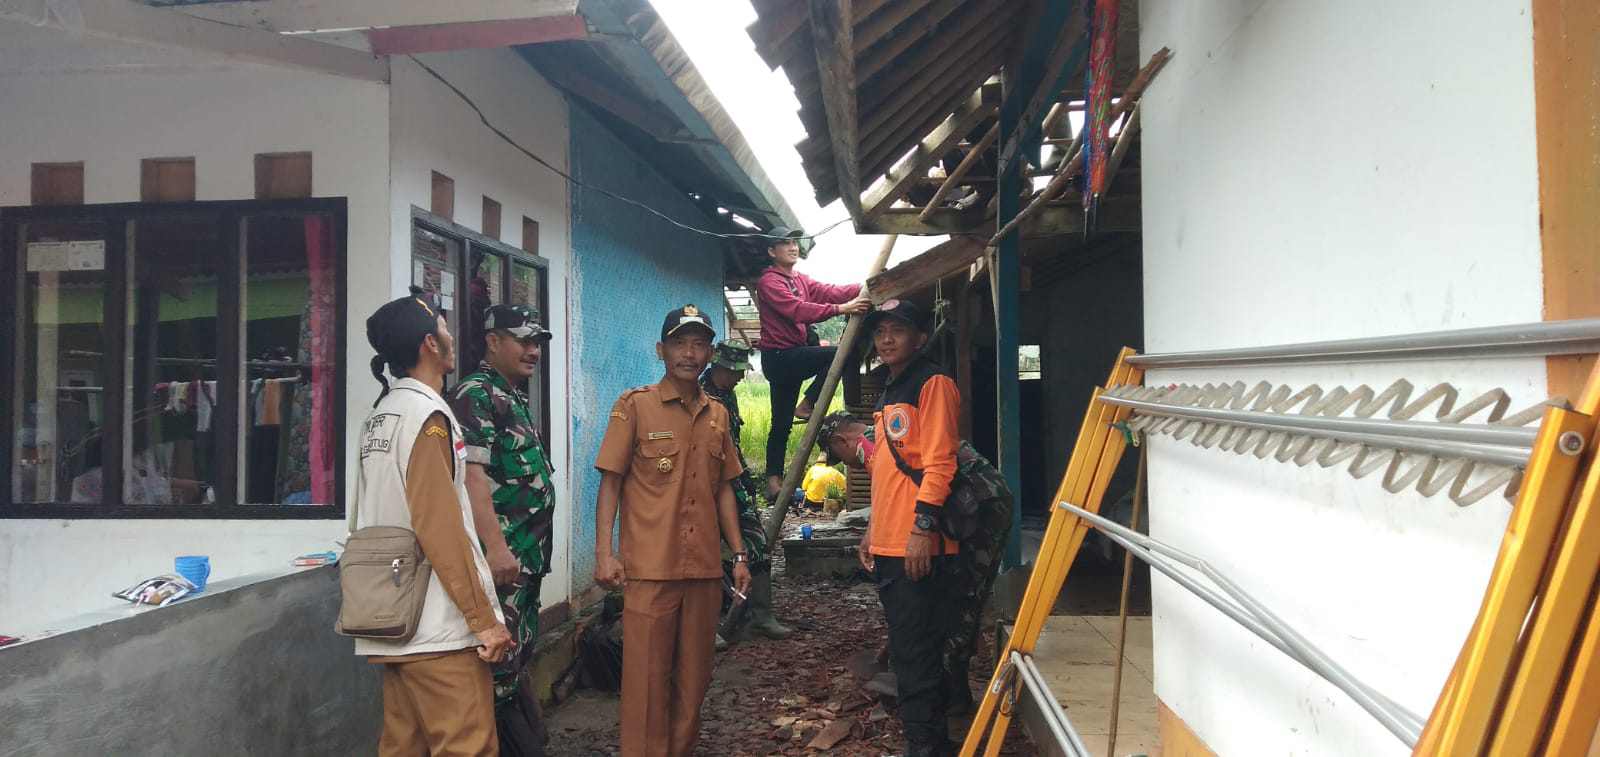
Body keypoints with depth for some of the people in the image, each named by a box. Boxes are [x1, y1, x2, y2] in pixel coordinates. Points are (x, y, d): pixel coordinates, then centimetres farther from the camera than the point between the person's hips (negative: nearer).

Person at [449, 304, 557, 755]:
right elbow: (472, 474, -21)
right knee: (499, 666, -5)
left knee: (518, 661, 16)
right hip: (502, 557, -10)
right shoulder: (475, 395, -11)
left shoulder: (517, 399, 19)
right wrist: (496, 546, -27)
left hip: (529, 558, 10)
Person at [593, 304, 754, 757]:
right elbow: (610, 482, -4)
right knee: (647, 677, 1)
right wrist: (604, 553, -12)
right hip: (649, 569, -4)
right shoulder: (634, 406, -2)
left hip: (705, 568, 5)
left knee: (694, 676, 12)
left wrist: (739, 555, 13)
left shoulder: (717, 414, 11)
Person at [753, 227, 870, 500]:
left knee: (782, 423, 9)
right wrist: (840, 309, -35)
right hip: (779, 357, -9)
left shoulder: (800, 280, 17)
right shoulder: (769, 281, -11)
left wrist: (862, 288, -15)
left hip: (793, 358, 9)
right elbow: (798, 310, -25)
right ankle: (806, 406, -10)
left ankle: (774, 480, 12)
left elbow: (829, 292, 2)